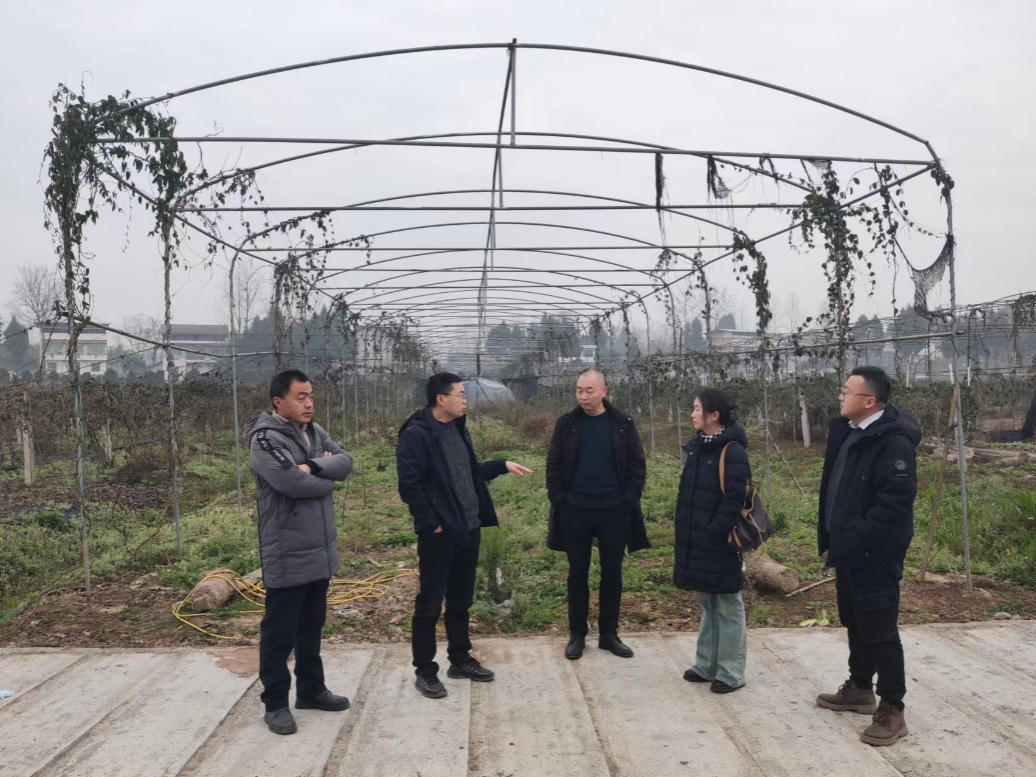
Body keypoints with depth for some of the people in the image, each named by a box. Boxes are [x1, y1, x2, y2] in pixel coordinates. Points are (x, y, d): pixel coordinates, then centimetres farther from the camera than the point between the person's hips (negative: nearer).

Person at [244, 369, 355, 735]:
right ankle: (275, 702, 17)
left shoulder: (314, 432, 10)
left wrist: (313, 466, -19)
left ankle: (311, 689, 33)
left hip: (320, 550, 8)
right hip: (286, 555, -8)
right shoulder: (265, 439, -16)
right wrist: (327, 476, -7)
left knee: (312, 625, 19)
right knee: (279, 631, 4)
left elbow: (345, 460, -2)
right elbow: (294, 483, -26)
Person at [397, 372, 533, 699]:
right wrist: (431, 523, -17)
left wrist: (502, 465, 10)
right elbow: (409, 486, -18)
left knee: (461, 600, 17)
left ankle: (460, 660, 31)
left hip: (469, 529, 8)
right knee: (430, 603, 3)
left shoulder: (458, 429, 12)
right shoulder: (416, 434, -15)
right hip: (439, 534, -8)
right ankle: (424, 671, 14)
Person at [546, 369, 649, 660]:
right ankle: (577, 634, 19)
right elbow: (554, 465, 3)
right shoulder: (566, 424, 0)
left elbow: (637, 465, 1)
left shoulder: (623, 424, -1)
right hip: (575, 511, 0)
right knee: (578, 574, 8)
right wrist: (558, 499, -5)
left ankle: (609, 634, 22)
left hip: (614, 511, 0)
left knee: (612, 574, 9)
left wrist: (629, 500, -7)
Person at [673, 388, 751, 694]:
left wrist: (715, 532, -21)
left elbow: (735, 498, -20)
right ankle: (707, 665, 29)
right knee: (707, 605, 18)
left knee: (728, 607, 5)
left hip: (719, 543, -8)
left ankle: (731, 673, 15)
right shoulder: (697, 446, 10)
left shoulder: (732, 451, -16)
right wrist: (685, 531, 12)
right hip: (696, 541, 8)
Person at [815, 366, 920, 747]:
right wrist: (833, 536, 12)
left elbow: (896, 501, -26)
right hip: (849, 549, 9)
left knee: (879, 629, 0)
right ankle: (859, 688, 37)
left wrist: (856, 539, -25)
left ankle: (891, 709, 13)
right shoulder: (847, 430, 8)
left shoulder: (894, 440, -21)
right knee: (855, 622, 20)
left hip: (875, 554, -9)